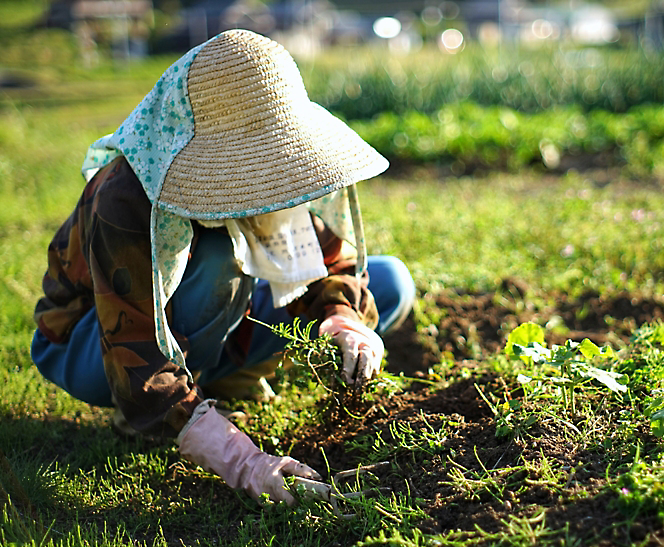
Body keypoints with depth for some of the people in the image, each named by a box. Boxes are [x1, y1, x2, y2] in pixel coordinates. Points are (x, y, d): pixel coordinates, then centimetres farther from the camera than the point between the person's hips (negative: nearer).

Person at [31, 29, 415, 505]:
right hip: (90, 350, -6)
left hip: (200, 336, 6)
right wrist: (243, 463, -48)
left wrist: (347, 326, -29)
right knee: (218, 261, -39)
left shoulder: (281, 176, -20)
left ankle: (227, 378, 1)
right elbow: (143, 377, -39)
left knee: (391, 285, -5)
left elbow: (333, 260, -6)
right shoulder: (125, 207, -37)